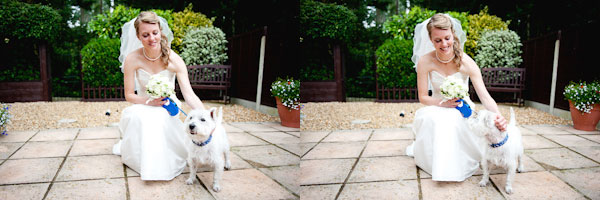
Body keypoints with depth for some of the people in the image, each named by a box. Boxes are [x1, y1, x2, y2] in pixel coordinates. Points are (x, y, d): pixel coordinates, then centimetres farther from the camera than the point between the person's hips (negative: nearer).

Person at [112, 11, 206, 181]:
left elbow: (189, 95, -23)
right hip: (143, 107, 1)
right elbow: (129, 95, -8)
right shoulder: (132, 59, -15)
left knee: (161, 120, -35)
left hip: (168, 109, 0)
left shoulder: (174, 60, -17)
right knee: (138, 119, -34)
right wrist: (149, 102, -28)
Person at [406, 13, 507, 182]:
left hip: (462, 110, 0)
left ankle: (459, 164, -10)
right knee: (430, 120, -36)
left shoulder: (466, 62, -18)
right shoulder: (425, 62, -15)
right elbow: (423, 98, -10)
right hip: (436, 108, 1)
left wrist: (498, 117, -43)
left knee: (454, 121, -37)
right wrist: (443, 103, -31)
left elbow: (485, 96, -23)